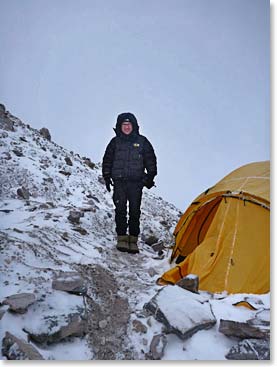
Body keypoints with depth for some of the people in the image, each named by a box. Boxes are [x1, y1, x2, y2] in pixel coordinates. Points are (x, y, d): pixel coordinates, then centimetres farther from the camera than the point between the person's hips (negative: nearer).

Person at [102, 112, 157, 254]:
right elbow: (107, 160, 13)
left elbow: (150, 160, 10)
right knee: (120, 210, -6)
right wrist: (107, 177, 7)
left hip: (136, 182, 0)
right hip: (119, 181, 0)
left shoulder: (142, 141, 6)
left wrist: (150, 177, 5)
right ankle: (122, 238, 2)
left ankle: (133, 240, 7)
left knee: (135, 211, 0)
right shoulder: (115, 142, 8)